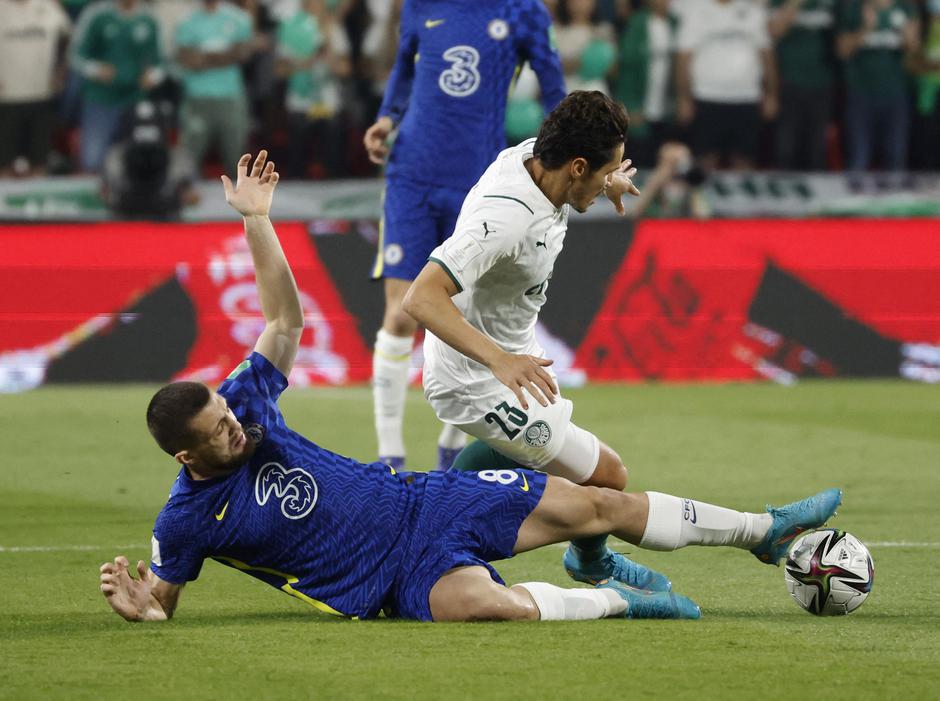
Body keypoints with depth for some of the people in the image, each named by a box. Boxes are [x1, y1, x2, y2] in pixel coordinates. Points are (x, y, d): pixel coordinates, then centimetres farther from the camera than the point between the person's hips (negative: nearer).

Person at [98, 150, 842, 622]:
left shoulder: (241, 401, -3)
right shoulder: (187, 522, -16)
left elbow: (286, 315, 7)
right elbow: (160, 600, -3)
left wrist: (256, 221, -3)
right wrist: (137, 607, -28)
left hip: (419, 500, 6)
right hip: (397, 578, -6)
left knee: (594, 503, 4)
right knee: (481, 603, -40)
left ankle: (765, 530, 18)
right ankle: (614, 600, -12)